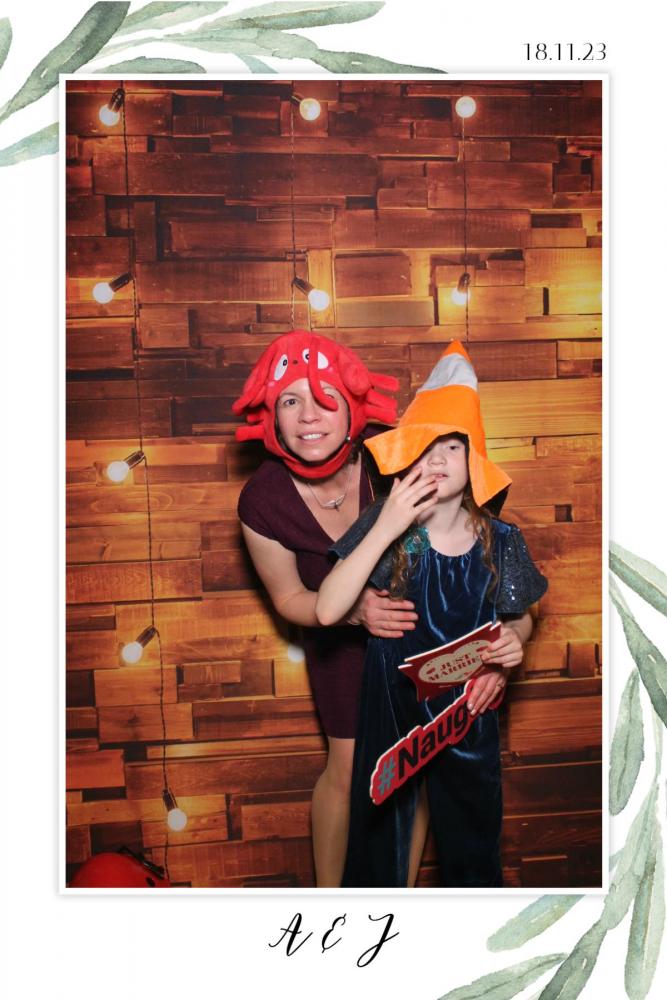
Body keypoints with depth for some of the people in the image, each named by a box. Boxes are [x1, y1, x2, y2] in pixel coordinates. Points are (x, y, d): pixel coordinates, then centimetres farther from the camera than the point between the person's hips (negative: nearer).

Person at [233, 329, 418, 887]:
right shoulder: (263, 500, -26)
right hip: (341, 638, 0)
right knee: (347, 769, 7)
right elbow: (290, 599, -11)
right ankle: (329, 889, 37)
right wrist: (354, 610, -31)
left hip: (416, 623, 0)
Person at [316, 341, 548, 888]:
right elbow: (327, 610, -27)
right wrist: (383, 530, -32)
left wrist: (512, 639, -18)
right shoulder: (385, 528, -17)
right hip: (392, 705, -1)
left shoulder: (500, 540, -12)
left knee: (471, 833, 21)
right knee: (385, 830, 17)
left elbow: (520, 618, 5)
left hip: (468, 708, 2)